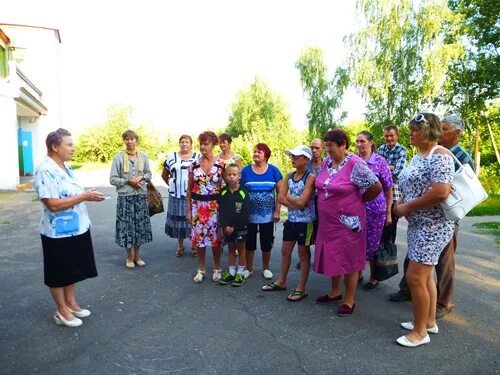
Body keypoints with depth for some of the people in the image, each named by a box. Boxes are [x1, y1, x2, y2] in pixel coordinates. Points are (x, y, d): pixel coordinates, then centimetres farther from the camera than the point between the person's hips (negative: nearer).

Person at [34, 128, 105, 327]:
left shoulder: (66, 167, 8)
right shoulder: (45, 171, -21)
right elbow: (53, 204, -27)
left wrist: (89, 196, 5)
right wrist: (84, 196, -25)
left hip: (76, 228, 9)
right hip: (58, 232, -9)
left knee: (72, 269, 20)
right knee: (59, 272, 8)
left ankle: (70, 303, 36)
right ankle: (61, 311, 24)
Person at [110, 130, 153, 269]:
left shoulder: (143, 156, 4)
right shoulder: (118, 157, -5)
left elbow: (149, 174, 11)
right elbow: (113, 179, -4)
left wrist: (141, 177, -9)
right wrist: (128, 181, -13)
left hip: (141, 196, 3)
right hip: (125, 196, -2)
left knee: (140, 225, 8)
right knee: (127, 226, 2)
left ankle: (137, 256, 23)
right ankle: (129, 257, 20)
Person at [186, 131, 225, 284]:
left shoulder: (221, 164, -6)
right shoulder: (194, 165, 1)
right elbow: (189, 189, 6)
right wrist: (188, 210, 4)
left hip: (215, 205, -2)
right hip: (197, 205, 2)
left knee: (215, 237, 6)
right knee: (198, 237, 7)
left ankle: (217, 269, 24)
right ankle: (201, 269, 23)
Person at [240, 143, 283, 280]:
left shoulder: (273, 170, -2)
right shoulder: (246, 170, 0)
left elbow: (280, 192, -1)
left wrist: (277, 211, -5)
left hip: (267, 214, 0)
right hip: (249, 214, 1)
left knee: (266, 243, 10)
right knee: (249, 242, 9)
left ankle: (266, 268, 29)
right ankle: (249, 268, 26)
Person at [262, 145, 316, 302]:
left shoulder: (310, 177, -15)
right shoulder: (289, 176, 4)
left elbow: (302, 202, -22)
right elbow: (280, 198, -2)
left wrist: (288, 196, -7)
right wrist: (295, 205, -16)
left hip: (305, 222, -6)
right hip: (291, 220, 7)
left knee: (303, 254, 6)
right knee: (285, 251, 16)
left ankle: (301, 288, 18)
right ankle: (281, 282, 32)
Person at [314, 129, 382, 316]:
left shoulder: (355, 164, -17)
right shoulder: (327, 162, 5)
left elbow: (376, 187, -15)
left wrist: (357, 201, -3)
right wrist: (328, 202, 9)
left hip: (347, 221, -7)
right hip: (327, 221, 7)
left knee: (348, 259, 5)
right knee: (332, 257, 17)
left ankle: (349, 300, 20)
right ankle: (335, 292, 35)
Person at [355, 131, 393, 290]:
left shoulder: (380, 161, -5)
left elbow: (388, 188, -2)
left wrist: (388, 213, -4)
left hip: (375, 209, -3)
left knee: (373, 244, 7)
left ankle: (373, 278, 25)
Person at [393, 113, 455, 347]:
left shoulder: (439, 155, -17)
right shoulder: (417, 156, 12)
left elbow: (440, 192, -28)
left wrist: (407, 207, -18)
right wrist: (400, 204, 1)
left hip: (433, 226, -9)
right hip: (417, 224, 10)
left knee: (415, 277, -7)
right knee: (424, 275, 17)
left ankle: (420, 332, 9)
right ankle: (429, 321, 32)